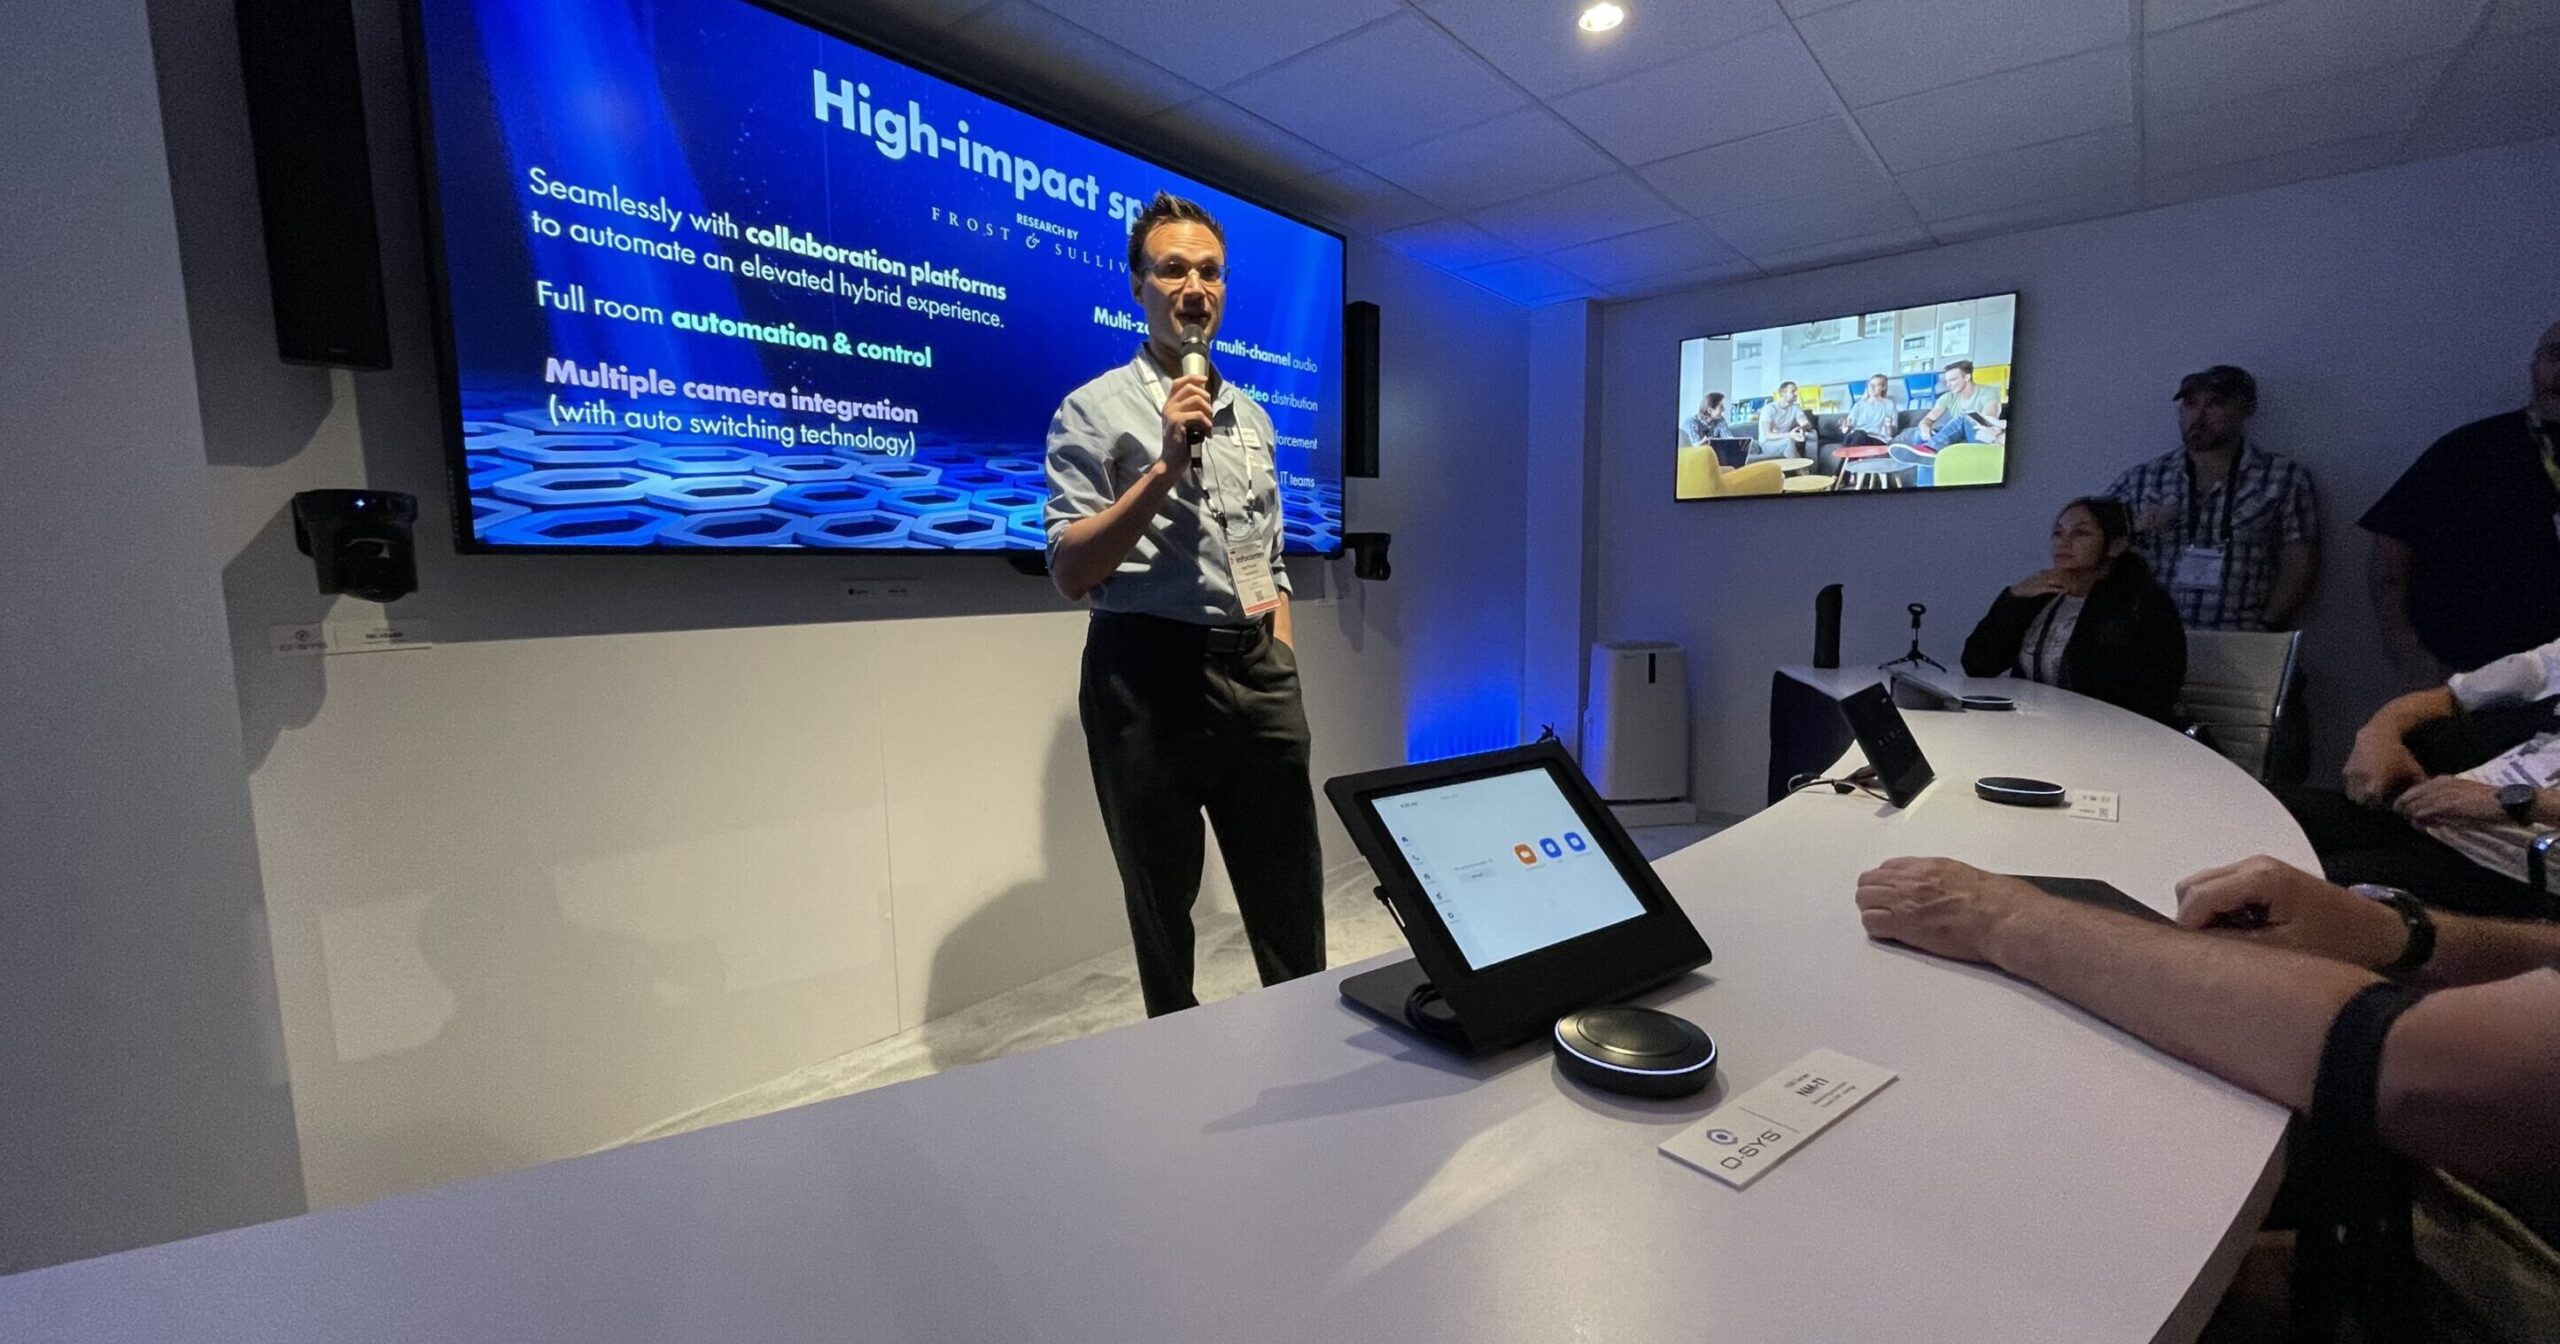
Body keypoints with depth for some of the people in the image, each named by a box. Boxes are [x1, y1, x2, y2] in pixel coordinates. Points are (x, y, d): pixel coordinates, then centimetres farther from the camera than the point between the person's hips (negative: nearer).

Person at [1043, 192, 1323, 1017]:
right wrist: (1165, 467, -16)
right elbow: (1069, 573, -9)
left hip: (1255, 674, 5)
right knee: (1163, 903, 11)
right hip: (1148, 675, -4)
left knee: (1292, 901, 10)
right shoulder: (1095, 409, -1)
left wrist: (1281, 667, 10)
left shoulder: (1252, 415, 16)